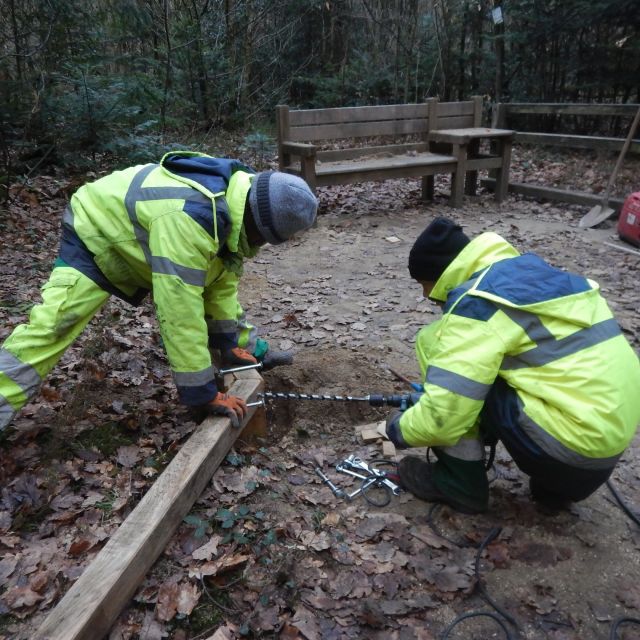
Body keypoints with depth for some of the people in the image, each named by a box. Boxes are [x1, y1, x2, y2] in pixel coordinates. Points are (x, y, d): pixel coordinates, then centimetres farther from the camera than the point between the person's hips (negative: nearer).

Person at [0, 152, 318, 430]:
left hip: (155, 240, 8)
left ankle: (250, 353, 36)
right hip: (95, 234, -8)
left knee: (226, 289, 14)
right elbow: (180, 311, -45)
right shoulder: (189, 218, -44)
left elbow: (224, 275, -4)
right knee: (50, 326, -22)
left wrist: (229, 342, -2)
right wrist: (202, 392, -38)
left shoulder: (237, 200, -14)